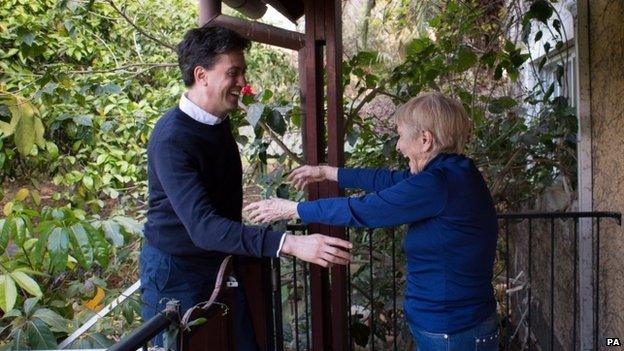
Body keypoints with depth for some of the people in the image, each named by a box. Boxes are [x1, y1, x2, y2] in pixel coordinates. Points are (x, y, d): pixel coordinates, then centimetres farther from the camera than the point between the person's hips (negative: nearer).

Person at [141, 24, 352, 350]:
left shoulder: (220, 121, 0)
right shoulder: (171, 139, -27)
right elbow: (202, 226, -37)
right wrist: (288, 243, -45)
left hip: (220, 262, 7)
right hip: (175, 272, -7)